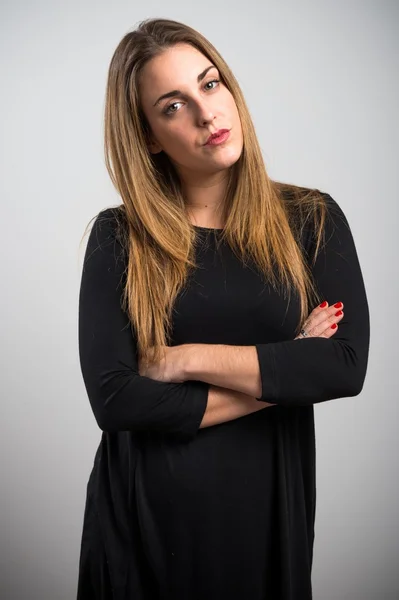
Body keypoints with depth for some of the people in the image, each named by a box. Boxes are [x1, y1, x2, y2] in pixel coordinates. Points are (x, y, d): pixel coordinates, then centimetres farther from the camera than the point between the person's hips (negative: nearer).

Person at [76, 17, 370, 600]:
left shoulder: (312, 219, -3)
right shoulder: (118, 236, -5)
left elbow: (347, 366, -14)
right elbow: (113, 397, -15)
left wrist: (188, 358, -16)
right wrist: (279, 378, -13)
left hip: (265, 506, 1)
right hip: (144, 511, 0)